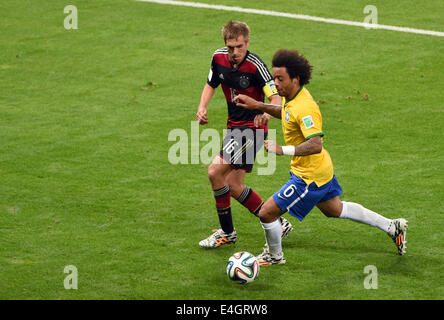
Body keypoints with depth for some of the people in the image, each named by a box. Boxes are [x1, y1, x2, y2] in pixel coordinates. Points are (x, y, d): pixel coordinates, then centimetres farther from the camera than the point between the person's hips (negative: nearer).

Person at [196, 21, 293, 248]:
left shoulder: (255, 65, -20)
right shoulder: (219, 58, -1)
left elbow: (276, 97, -22)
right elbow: (211, 84, 16)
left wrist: (267, 113, -43)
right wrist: (202, 107, -2)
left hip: (252, 126, -8)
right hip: (234, 126, 8)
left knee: (215, 172, -17)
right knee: (233, 185, 9)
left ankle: (226, 232, -1)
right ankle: (277, 223, 22)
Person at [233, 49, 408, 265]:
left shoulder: (304, 109, -31)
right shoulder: (292, 96, -2)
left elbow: (315, 145, -39)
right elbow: (286, 112, 22)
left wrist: (282, 150, -40)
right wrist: (258, 106, 12)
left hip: (309, 177, -10)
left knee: (267, 213, -5)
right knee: (335, 210, 30)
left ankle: (274, 255, 22)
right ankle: (392, 227, 40)